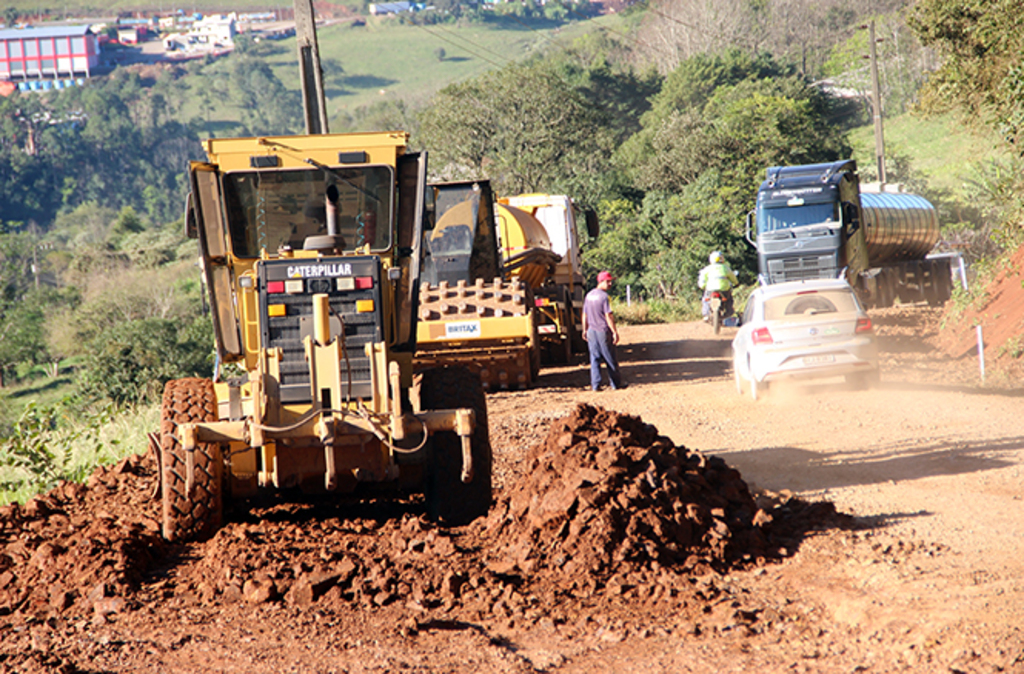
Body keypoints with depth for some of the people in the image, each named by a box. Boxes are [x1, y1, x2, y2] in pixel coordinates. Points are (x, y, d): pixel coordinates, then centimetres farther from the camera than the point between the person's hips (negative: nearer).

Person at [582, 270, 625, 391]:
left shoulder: (588, 296, 6)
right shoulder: (604, 296, -15)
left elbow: (585, 315, 12)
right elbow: (608, 316, -18)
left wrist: (585, 330, 22)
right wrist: (615, 332, -15)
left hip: (591, 331, 6)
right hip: (604, 331, -6)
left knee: (594, 359, 8)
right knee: (610, 359, 4)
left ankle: (595, 384, 5)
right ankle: (616, 383, 13)